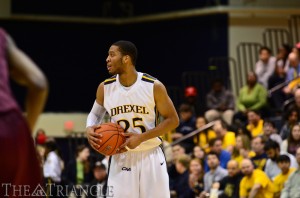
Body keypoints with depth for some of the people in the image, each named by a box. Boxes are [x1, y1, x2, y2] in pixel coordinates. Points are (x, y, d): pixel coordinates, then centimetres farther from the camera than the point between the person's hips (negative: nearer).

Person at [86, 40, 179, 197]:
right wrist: (89, 129, -8)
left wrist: (141, 138, -17)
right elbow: (95, 114, 17)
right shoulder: (105, 88, -1)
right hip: (121, 159, 2)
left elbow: (172, 120, -6)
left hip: (150, 157, -2)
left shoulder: (154, 87, -11)